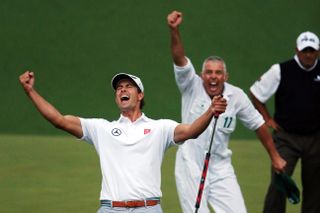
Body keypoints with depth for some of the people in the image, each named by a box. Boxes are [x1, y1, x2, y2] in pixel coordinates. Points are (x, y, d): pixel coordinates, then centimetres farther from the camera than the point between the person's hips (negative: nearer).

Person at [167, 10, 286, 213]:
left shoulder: (236, 96, -2)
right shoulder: (192, 86, -7)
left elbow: (258, 124, 9)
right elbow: (180, 60, -23)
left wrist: (275, 156, 15)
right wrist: (174, 31, -40)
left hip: (220, 170, 2)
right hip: (190, 168, -2)